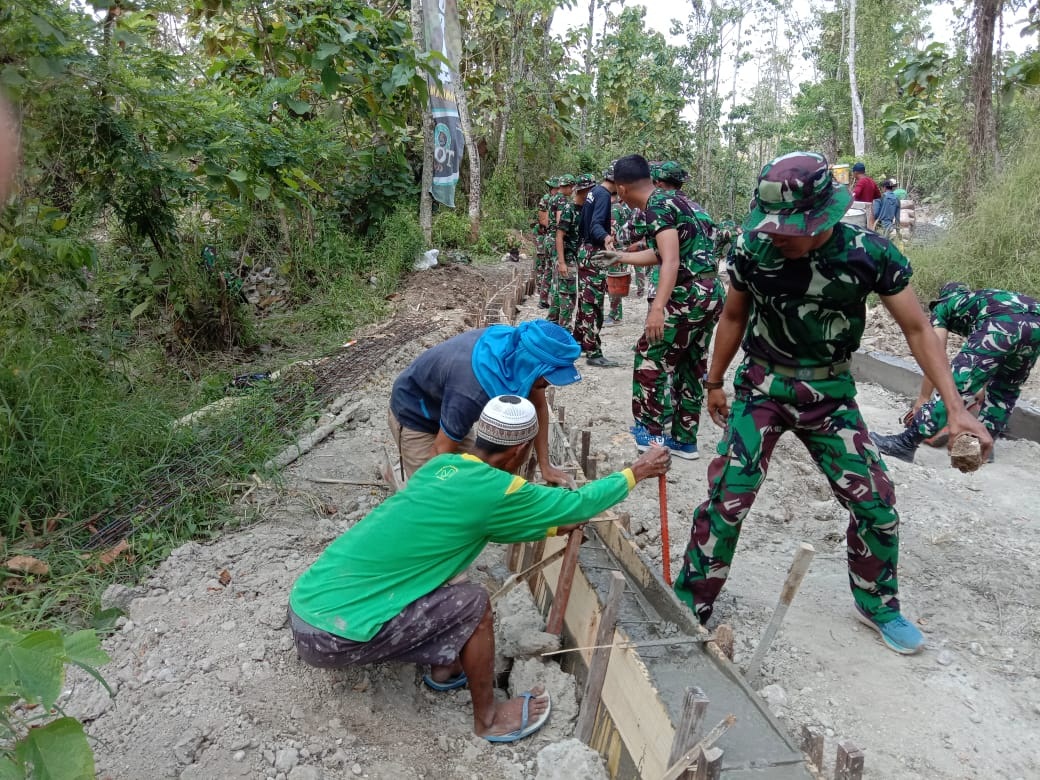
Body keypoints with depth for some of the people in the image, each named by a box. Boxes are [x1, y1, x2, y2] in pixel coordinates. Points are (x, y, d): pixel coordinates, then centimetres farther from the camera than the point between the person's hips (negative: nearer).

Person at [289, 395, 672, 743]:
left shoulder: (444, 466, 7)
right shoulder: (495, 490, -16)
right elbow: (579, 503, -2)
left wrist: (553, 528, 35)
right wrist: (636, 472, 14)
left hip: (307, 603, 9)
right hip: (329, 635, -8)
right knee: (473, 602, -5)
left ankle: (444, 668, 36)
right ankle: (488, 719, 15)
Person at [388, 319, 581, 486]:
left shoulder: (518, 348, -20)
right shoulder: (473, 391, -44)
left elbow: (539, 406, -4)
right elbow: (441, 454, -30)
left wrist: (545, 466, -4)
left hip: (443, 408, 7)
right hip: (414, 416, -7)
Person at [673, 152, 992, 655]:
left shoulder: (870, 254, -17)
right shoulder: (753, 249, -15)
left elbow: (917, 330, -7)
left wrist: (956, 407, -15)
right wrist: (714, 383, 12)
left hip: (830, 393, 1)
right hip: (763, 388, -1)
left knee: (875, 504, 3)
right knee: (727, 499, -10)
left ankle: (878, 605, 30)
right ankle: (688, 606, 7)